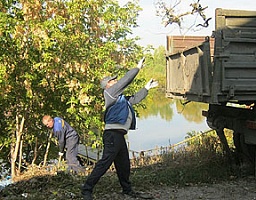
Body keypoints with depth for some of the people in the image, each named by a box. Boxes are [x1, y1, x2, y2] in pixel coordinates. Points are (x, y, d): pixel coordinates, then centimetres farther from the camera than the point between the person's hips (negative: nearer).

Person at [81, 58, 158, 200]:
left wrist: (147, 88, 35)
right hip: (113, 133, -10)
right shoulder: (109, 92, 1)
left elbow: (134, 99, 35)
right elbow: (126, 80, -2)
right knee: (105, 162, -15)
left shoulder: (120, 98, 26)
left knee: (124, 164, 16)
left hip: (119, 135, 10)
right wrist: (138, 67, 8)